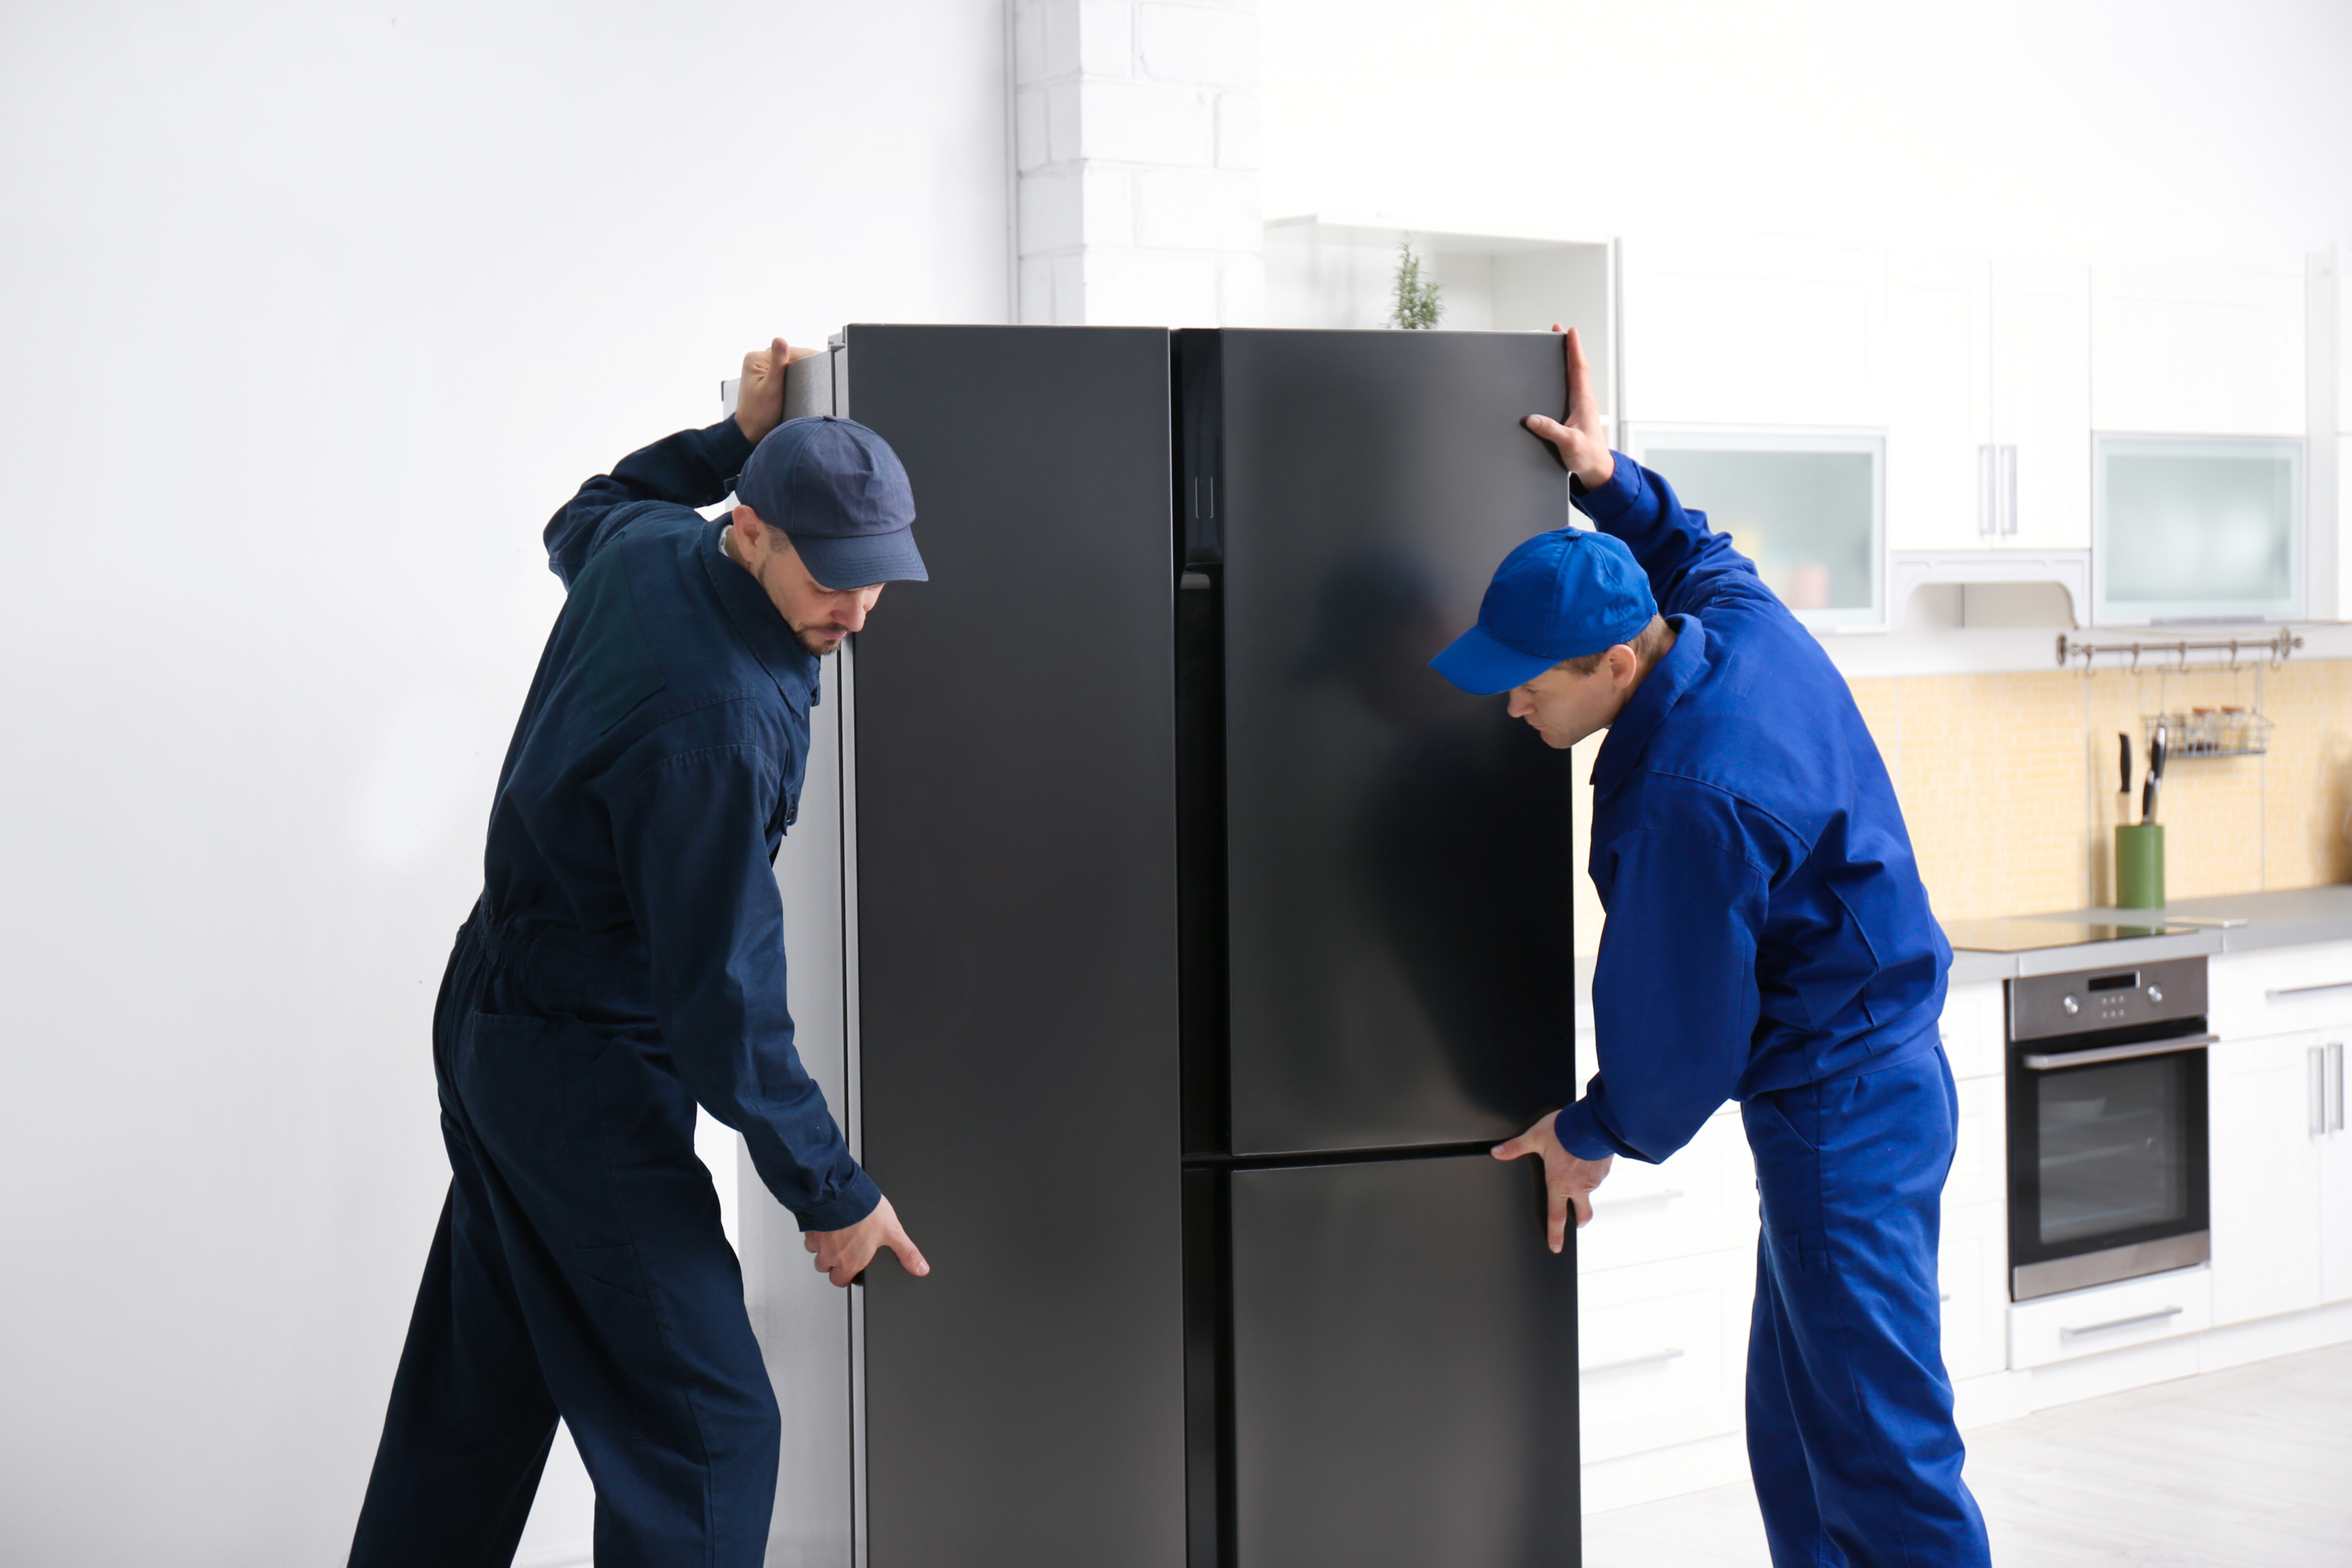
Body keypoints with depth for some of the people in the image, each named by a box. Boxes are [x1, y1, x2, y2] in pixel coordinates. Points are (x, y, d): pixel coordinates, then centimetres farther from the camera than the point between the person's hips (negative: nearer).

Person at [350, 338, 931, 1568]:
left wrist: (737, 437, 21)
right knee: (704, 1430, -8)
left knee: (477, 1389, 20)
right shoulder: (717, 726, -29)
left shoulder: (644, 549, -3)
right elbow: (723, 1000, -25)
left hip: (487, 1026, 10)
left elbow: (580, 516, 26)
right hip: (587, 1071, -10)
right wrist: (831, 1195, -15)